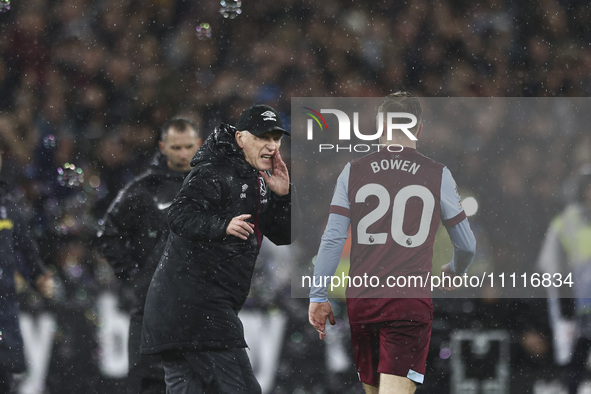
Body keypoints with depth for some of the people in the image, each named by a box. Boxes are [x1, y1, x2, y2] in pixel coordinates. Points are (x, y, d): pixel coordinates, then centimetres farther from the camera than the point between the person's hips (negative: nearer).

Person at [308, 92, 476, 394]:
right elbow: (466, 244, 10)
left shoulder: (353, 172, 4)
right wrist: (454, 272, 33)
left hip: (362, 300, 2)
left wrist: (318, 296, 6)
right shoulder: (438, 176, 3)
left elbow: (332, 239, 0)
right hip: (411, 302, -2)